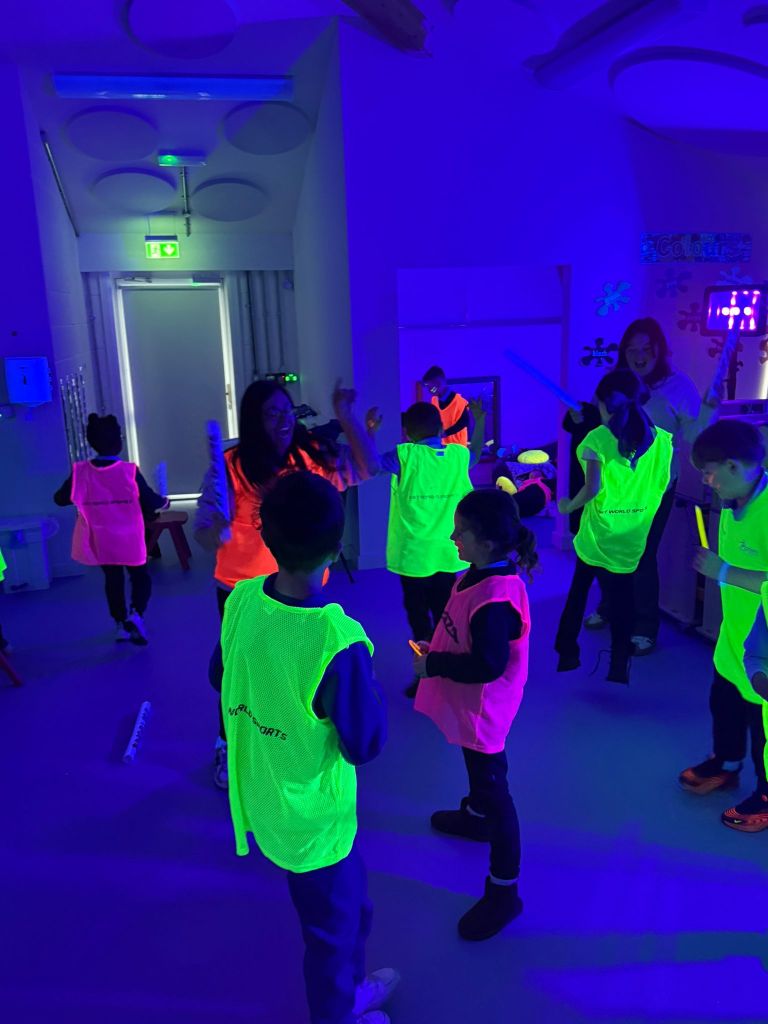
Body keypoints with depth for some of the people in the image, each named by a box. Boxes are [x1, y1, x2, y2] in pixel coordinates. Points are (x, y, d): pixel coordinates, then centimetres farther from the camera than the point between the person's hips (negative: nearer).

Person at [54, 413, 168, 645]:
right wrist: (164, 501, 11)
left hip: (99, 542, 3)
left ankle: (121, 623, 27)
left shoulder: (80, 472, -10)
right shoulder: (129, 471, -19)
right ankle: (135, 614, -7)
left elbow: (60, 499, 2)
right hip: (129, 540, -3)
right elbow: (151, 501, -11)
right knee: (140, 578, 15)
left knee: (112, 579, 20)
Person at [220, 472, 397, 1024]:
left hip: (261, 802, 6)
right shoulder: (339, 641, -34)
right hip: (312, 816, -6)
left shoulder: (241, 600, -14)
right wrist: (374, 690, -5)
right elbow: (364, 745, -21)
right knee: (332, 927, 24)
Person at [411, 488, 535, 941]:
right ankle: (476, 816, 61)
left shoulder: (496, 597, -34)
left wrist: (432, 665, -21)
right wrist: (436, 650, 2)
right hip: (469, 704, 10)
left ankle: (504, 892, 20)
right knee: (479, 770, 33)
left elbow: (488, 665, -31)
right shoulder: (483, 572, -5)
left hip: (484, 708, -10)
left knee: (493, 787, 4)